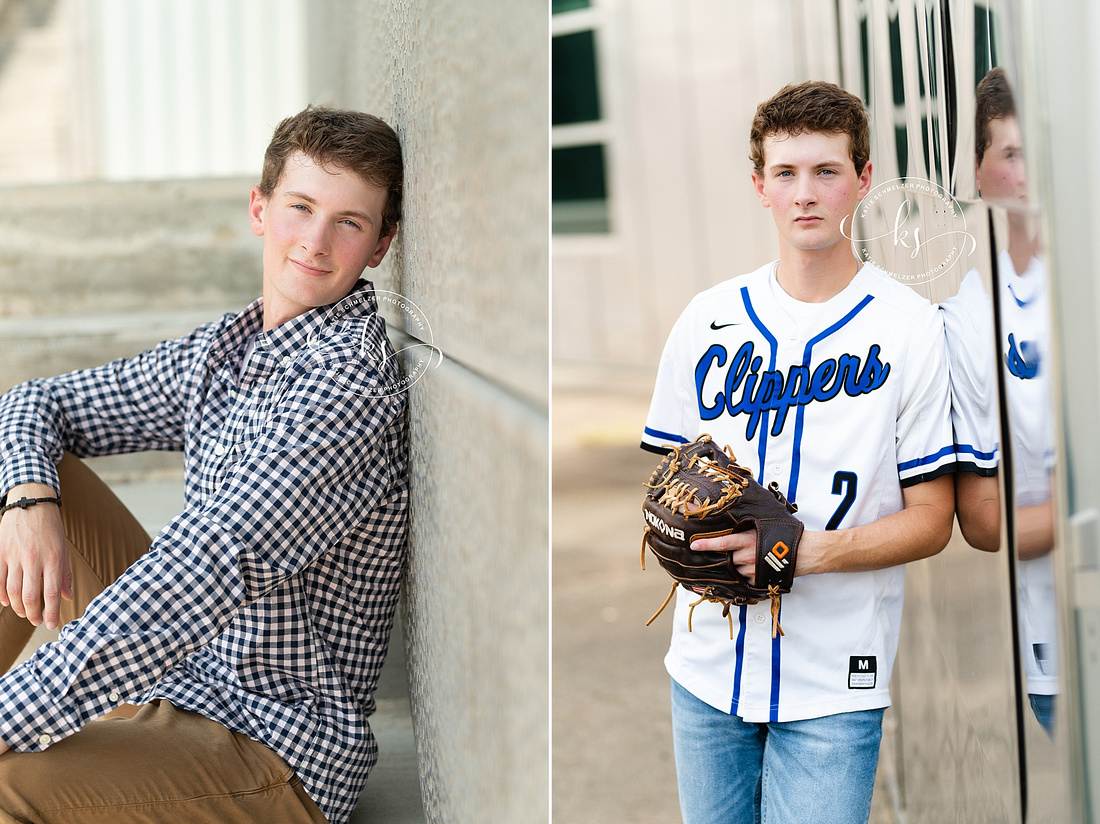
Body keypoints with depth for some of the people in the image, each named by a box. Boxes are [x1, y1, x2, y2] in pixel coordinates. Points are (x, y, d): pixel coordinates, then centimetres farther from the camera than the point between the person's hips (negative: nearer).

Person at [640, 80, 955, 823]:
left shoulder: (910, 328, -6)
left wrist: (801, 551, -20)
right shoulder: (709, 318, 5)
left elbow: (930, 518, -5)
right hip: (708, 665, 3)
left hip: (832, 682, -3)